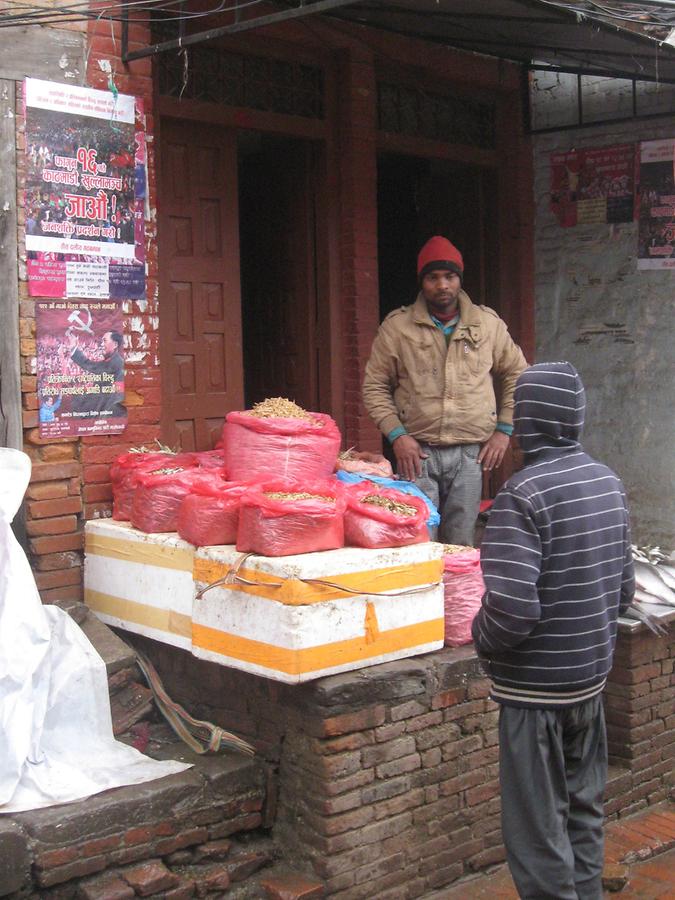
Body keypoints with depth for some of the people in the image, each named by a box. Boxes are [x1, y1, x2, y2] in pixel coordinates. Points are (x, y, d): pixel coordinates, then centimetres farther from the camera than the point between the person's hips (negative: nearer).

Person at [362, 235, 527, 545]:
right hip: (417, 452, -1)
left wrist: (504, 430, 8)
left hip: (470, 453, 2)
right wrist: (397, 435, -7)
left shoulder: (488, 324, 6)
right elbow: (375, 386, 4)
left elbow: (516, 375, 16)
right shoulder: (397, 327, 1)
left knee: (461, 545, 7)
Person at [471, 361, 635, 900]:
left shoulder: (525, 493, -21)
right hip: (593, 675, 8)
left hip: (536, 686, -7)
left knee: (538, 828, 5)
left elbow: (512, 607, -27)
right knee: (583, 809, 21)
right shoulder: (609, 483, 3)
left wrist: (482, 638, -8)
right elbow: (624, 587, 10)